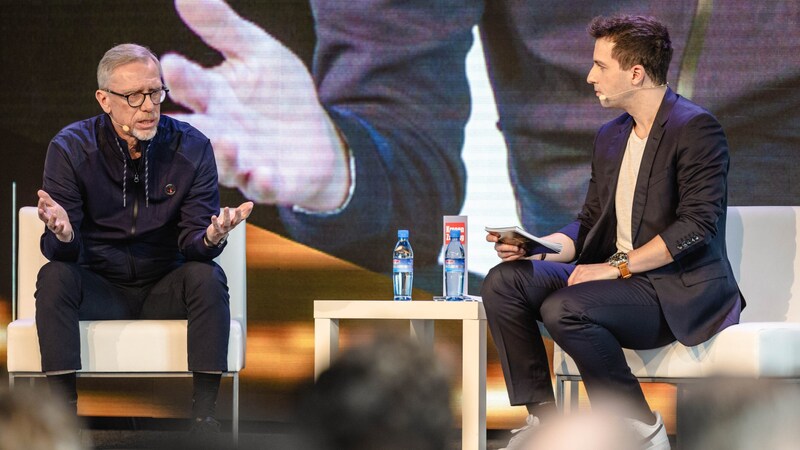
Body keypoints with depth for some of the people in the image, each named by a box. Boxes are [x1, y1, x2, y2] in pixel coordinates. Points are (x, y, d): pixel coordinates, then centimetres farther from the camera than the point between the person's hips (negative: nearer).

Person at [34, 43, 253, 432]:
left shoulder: (192, 147, -7)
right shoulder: (70, 148, -10)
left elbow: (192, 242, -10)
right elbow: (60, 251, -15)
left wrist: (210, 237, -35)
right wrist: (63, 235, -40)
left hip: (165, 290, 1)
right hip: (98, 290, -1)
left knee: (207, 276, -28)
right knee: (54, 275, -29)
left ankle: (204, 414, -26)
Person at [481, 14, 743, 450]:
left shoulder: (695, 128, -10)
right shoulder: (610, 137, 17)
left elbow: (697, 223, -19)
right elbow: (589, 223, 18)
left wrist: (617, 266, -21)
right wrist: (536, 248, -2)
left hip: (680, 294, -8)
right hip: (620, 278, 8)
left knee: (564, 309, -31)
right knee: (504, 281, -9)